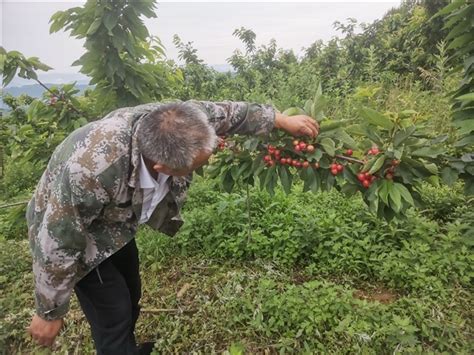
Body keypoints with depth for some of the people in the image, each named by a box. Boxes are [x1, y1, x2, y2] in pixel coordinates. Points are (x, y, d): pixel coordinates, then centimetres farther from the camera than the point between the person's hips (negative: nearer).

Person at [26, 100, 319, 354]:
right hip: (70, 225, -6)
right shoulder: (91, 171, -47)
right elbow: (59, 245, -33)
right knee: (114, 313, -3)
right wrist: (49, 313, -18)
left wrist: (282, 121, -4)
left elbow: (228, 112, -11)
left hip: (116, 221, 6)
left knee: (130, 296, 20)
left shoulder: (171, 121, -30)